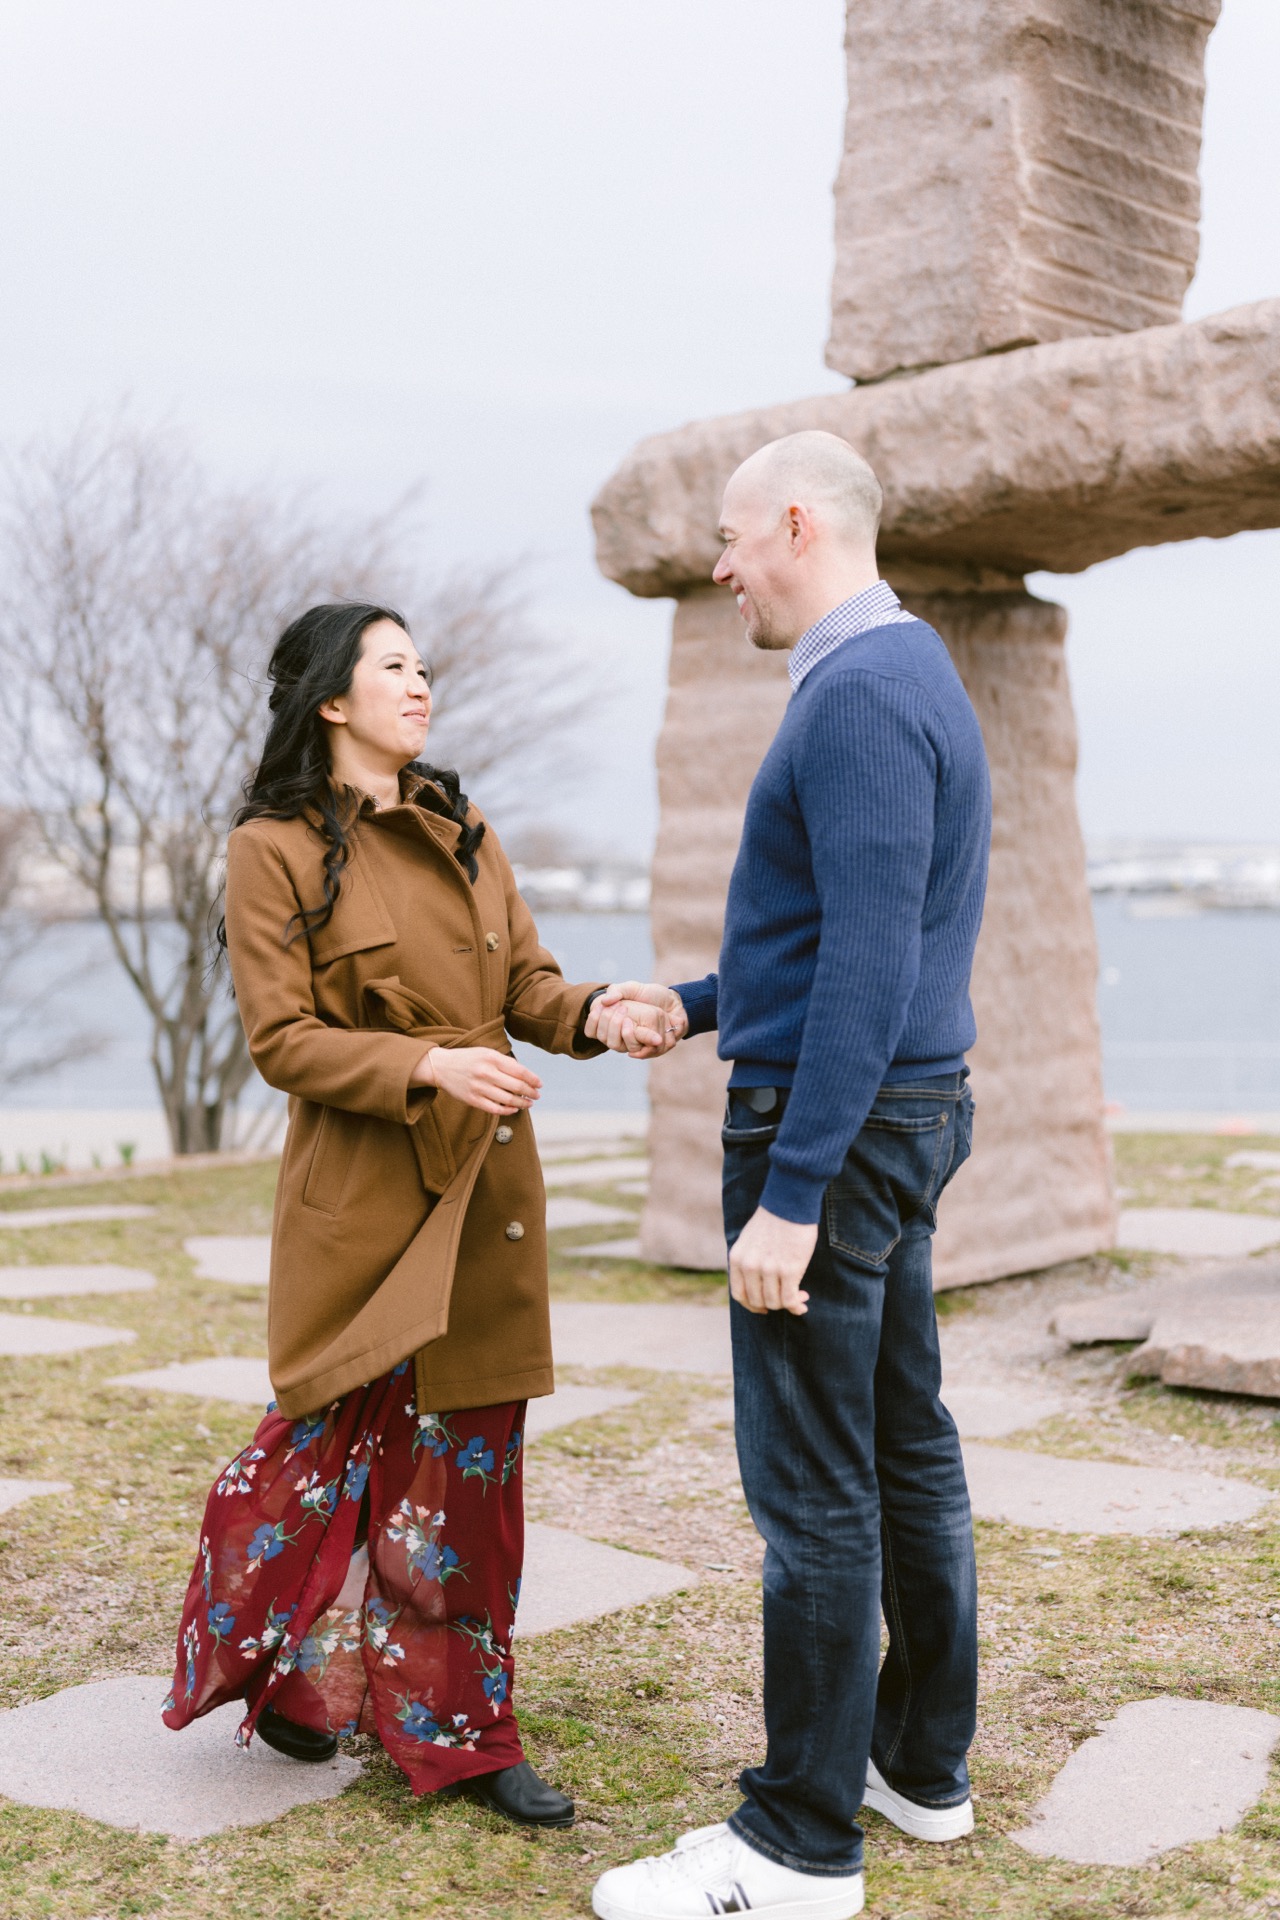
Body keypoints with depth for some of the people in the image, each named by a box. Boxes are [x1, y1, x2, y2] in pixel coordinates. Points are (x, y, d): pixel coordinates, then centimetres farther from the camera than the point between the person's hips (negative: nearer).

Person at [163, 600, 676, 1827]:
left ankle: (459, 1727, 19)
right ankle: (287, 1673, 29)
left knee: (470, 1459, 8)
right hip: (364, 1194, -5)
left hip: (485, 1189, 6)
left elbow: (525, 981, 11)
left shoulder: (462, 832, 13)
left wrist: (596, 1016, -10)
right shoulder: (274, 849, -5)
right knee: (354, 1439, 3)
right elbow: (280, 1038, -10)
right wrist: (427, 1067, -21)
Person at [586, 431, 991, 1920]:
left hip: (836, 1127, -11)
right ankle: (921, 1764, 29)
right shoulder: (910, 674, 15)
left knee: (813, 1490, -3)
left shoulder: (857, 694, -18)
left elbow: (874, 960, -25)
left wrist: (791, 1193, -25)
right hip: (905, 1115, 11)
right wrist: (698, 1007, 19)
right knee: (906, 1450, 16)